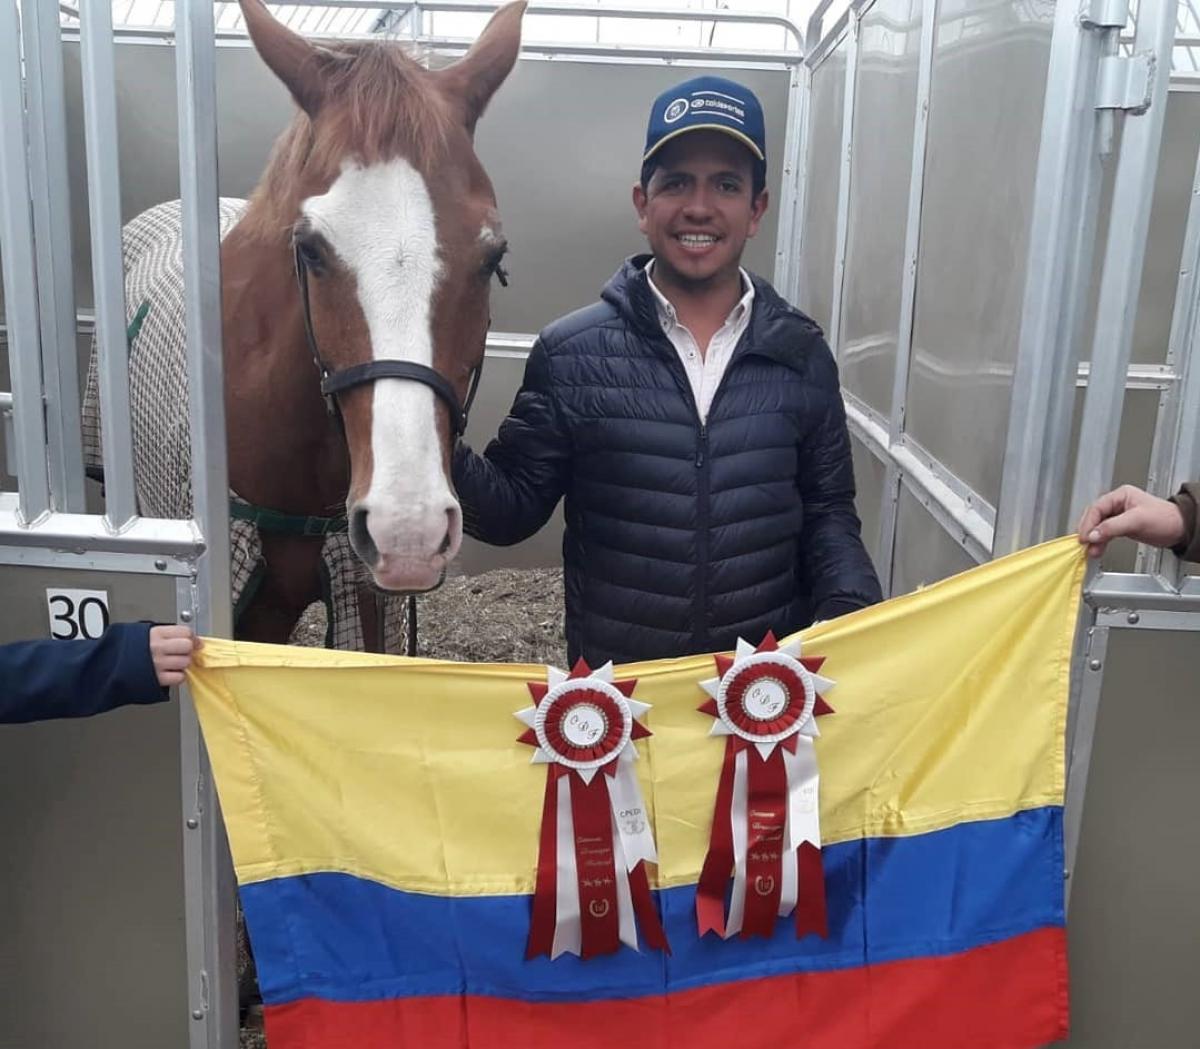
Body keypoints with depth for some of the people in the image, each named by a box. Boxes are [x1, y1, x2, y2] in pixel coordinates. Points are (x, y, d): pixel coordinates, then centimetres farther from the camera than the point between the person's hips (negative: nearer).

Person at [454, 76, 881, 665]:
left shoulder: (802, 357, -3)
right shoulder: (569, 354, -9)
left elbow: (827, 513, 4)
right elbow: (513, 510, -6)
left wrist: (850, 613, -14)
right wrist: (434, 449, -24)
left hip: (769, 677, 2)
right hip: (612, 680, -1)